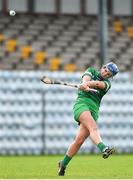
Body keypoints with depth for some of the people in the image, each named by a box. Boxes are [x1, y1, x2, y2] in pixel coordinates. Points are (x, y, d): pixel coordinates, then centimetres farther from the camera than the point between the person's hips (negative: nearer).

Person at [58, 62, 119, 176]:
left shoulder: (107, 84, 15)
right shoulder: (92, 71, 16)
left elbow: (98, 84, -8)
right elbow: (86, 78, -7)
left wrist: (88, 84, -30)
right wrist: (84, 84, -31)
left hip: (93, 110, 3)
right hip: (82, 103, -3)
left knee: (79, 140, -6)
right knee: (93, 126, -29)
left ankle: (63, 164, 7)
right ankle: (104, 149, -51)